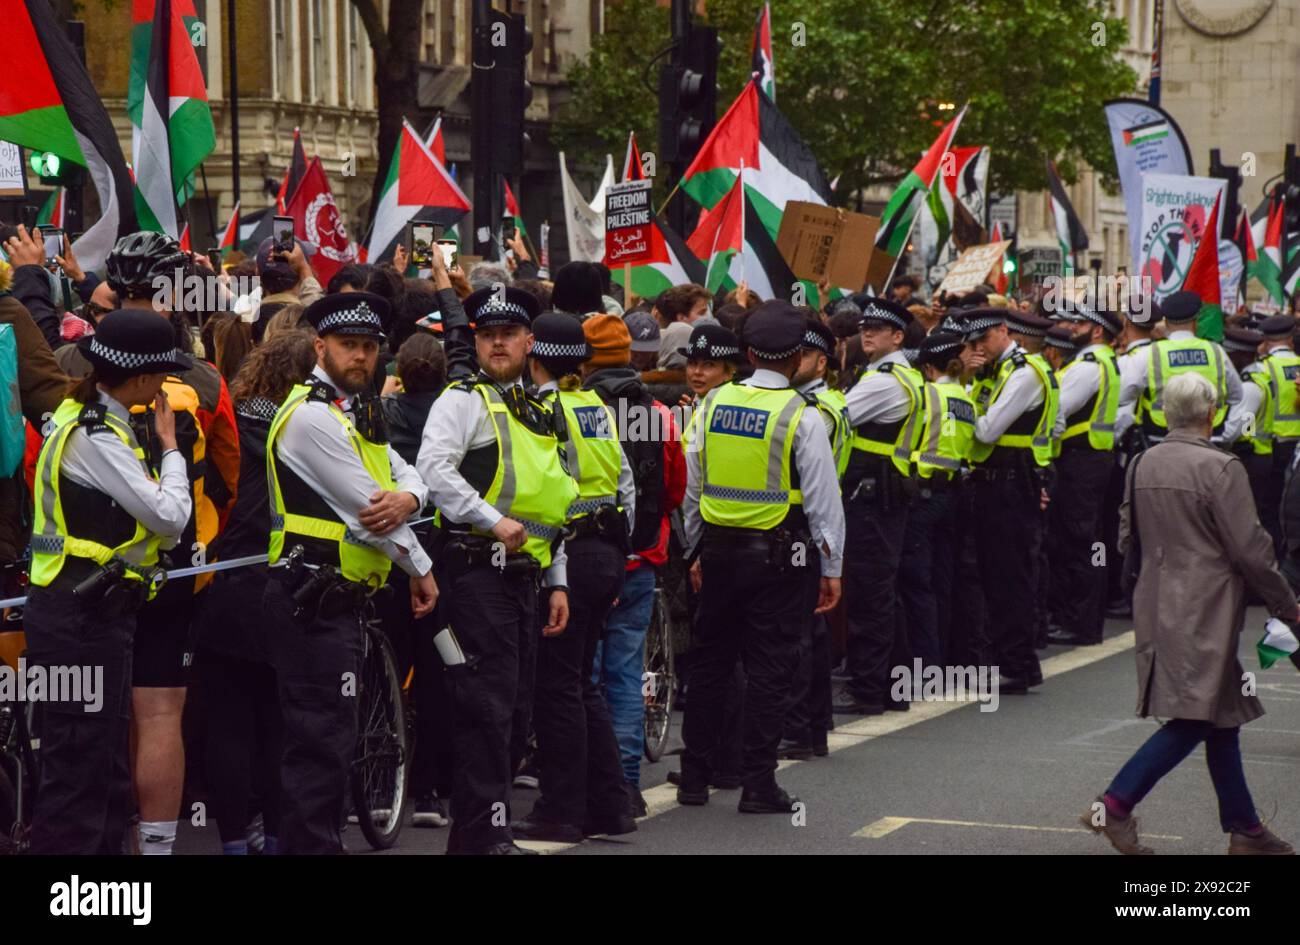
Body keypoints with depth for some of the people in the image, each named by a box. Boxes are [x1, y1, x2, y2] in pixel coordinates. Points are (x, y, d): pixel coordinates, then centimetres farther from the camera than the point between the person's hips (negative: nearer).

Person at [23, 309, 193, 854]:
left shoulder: (87, 418, 12)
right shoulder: (95, 437, -19)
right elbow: (170, 516, -18)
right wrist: (169, 446, -6)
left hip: (88, 611, 10)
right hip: (83, 619, -10)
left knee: (106, 765, 15)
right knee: (79, 765, -7)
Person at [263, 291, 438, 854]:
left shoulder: (356, 411, 18)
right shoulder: (312, 416, -14)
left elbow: (406, 476, 14)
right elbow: (365, 506, -15)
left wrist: (406, 499, -12)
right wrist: (421, 570, -3)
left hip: (337, 599, 10)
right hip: (312, 601, -10)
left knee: (331, 738, 14)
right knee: (323, 740, -11)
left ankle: (318, 841, 20)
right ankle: (309, 844, -9)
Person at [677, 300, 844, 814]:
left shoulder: (713, 404, 2)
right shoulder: (802, 416, -10)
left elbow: (689, 486, 8)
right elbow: (823, 498, -8)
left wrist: (696, 551, 17)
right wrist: (832, 569, 0)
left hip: (718, 547, 4)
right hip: (775, 555, -4)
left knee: (710, 662, 13)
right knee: (768, 669, 2)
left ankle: (694, 776, 18)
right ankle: (758, 785, 3)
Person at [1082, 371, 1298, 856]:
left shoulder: (1142, 464, 6)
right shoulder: (1220, 468, -15)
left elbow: (1128, 539, 15)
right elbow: (1250, 549, -13)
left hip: (1157, 605, 8)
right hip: (1206, 611, -8)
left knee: (1220, 718, 14)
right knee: (1196, 718, -6)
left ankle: (1243, 827, 18)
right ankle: (1116, 804, -14)